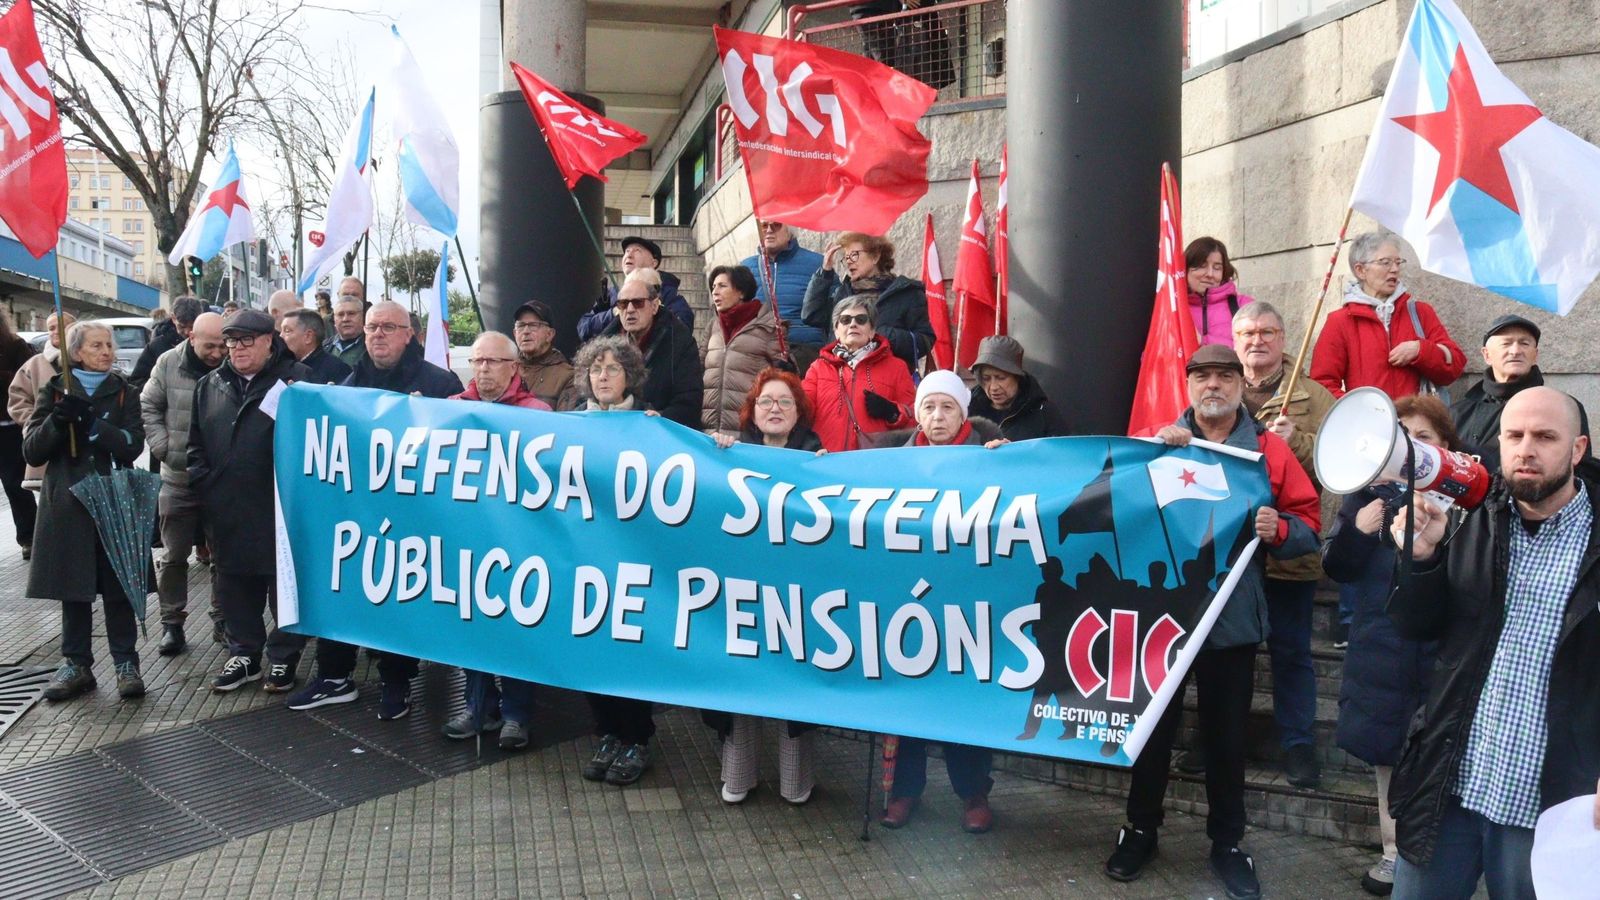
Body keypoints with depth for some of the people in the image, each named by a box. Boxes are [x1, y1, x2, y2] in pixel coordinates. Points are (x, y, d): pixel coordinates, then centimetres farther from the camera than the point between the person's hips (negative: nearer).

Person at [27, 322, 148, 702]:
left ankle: (127, 663, 8)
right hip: (68, 503, 1)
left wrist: (91, 422, -21)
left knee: (118, 586, 1)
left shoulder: (124, 393, 6)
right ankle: (76, 664, 16)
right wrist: (57, 420, -18)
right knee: (73, 587, 6)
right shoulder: (55, 391, 6)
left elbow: (133, 445, -9)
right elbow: (31, 451, -1)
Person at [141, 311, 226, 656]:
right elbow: (148, 407, 4)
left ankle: (222, 617, 24)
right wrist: (162, 446, -6)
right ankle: (172, 623, 22)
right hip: (178, 478, 1)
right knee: (174, 555, 9)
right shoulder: (169, 363, -5)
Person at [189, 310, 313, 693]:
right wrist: (202, 482, 5)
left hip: (282, 508, -5)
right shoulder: (209, 385, 14)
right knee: (234, 587, 14)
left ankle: (283, 658, 18)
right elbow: (195, 441, 17)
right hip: (226, 512, 6)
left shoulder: (297, 379, -5)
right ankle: (244, 654, 28)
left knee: (285, 586, 4)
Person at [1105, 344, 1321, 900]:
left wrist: (1277, 529, -20)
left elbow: (1308, 524, 1)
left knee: (1226, 733, 10)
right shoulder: (1158, 440, 5)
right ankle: (1140, 829, 26)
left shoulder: (1270, 448, 3)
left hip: (1233, 616, 0)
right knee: (1155, 724, 10)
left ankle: (1227, 842, 25)